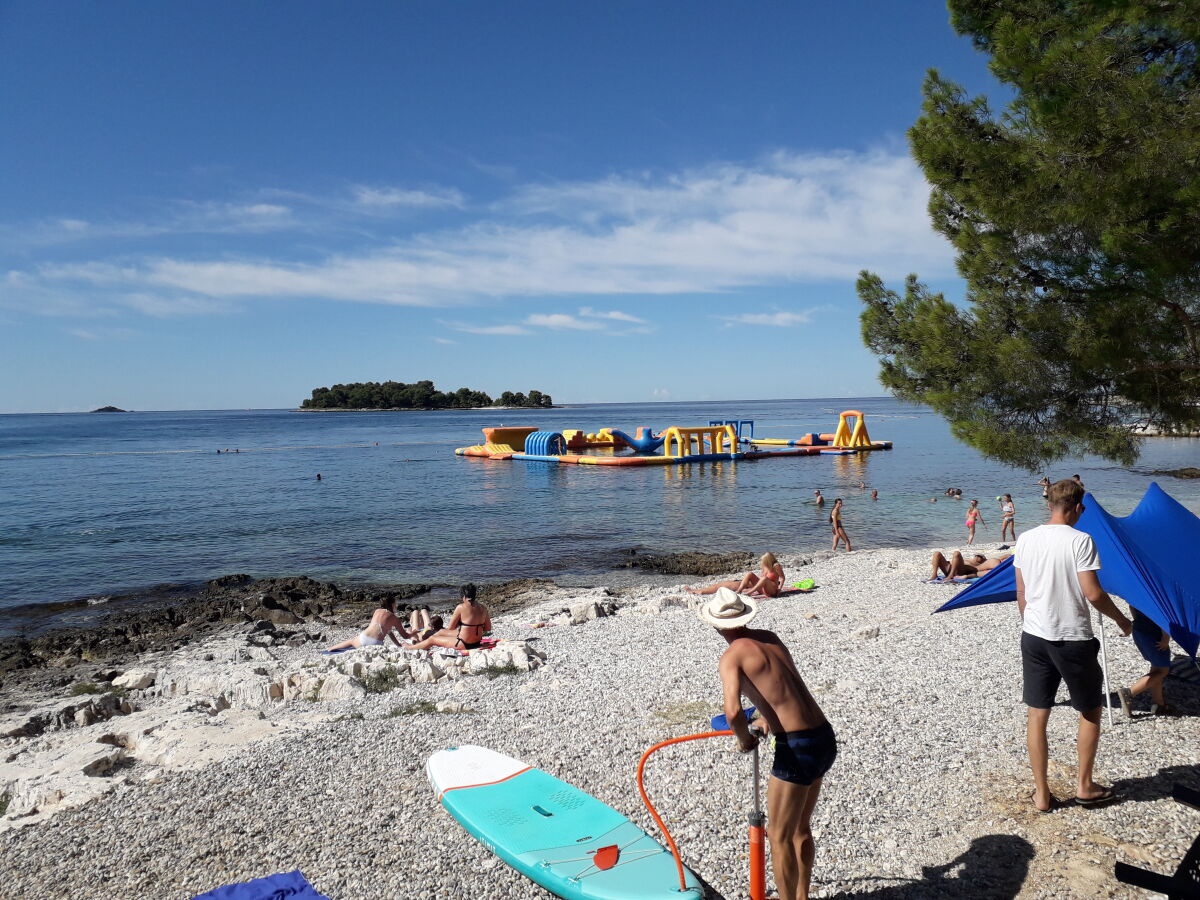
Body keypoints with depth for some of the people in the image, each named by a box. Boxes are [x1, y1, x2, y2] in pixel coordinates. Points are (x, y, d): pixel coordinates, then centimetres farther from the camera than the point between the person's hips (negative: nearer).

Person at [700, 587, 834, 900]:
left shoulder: (731, 656, -11)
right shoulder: (770, 638, 11)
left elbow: (733, 712, -25)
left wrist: (744, 739, -4)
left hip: (798, 747, -8)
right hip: (826, 737, 8)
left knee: (780, 837, 10)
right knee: (802, 828, 25)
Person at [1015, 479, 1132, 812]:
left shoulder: (1026, 539, 1)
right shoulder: (1080, 541, -14)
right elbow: (1093, 594, -15)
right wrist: (1122, 620, 3)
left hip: (1033, 637, 4)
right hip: (1073, 639, -4)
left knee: (1036, 716, 9)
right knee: (1090, 712, 18)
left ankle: (1041, 793, 16)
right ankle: (1084, 786, 27)